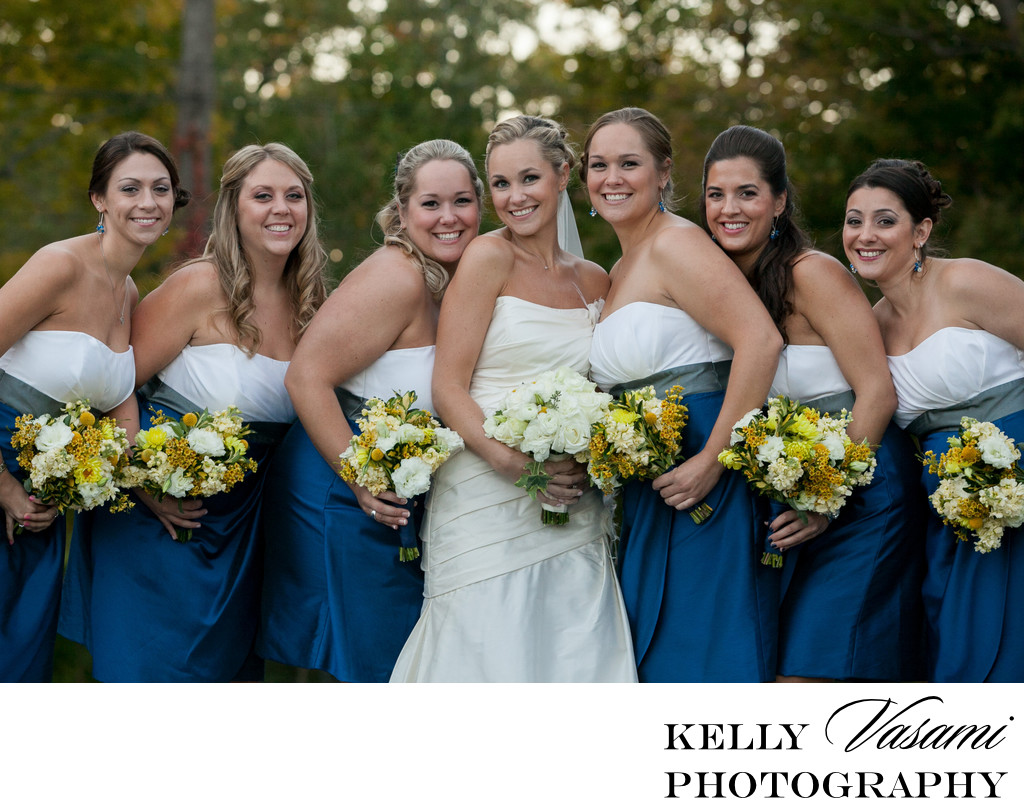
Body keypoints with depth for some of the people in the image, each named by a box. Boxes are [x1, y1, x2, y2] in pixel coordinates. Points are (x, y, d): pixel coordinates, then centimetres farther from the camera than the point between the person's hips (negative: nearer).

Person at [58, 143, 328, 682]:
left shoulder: (308, 301, 1)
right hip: (160, 514, -6)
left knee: (231, 670, 13)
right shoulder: (201, 287, -17)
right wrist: (147, 485, -20)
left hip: (241, 522, 6)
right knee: (151, 668, -1)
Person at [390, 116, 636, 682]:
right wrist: (515, 463, -20)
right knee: (491, 662, -7)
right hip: (488, 504, -5)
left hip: (575, 518, 5)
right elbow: (448, 388, -7)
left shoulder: (594, 281, 13)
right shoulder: (489, 257, -1)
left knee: (578, 663, 1)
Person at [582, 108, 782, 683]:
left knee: (700, 656, -6)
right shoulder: (621, 272, 18)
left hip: (702, 491, -9)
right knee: (657, 656, 11)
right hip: (647, 496, 9)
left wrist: (711, 461, -23)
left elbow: (761, 341, -22)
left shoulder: (676, 244, -10)